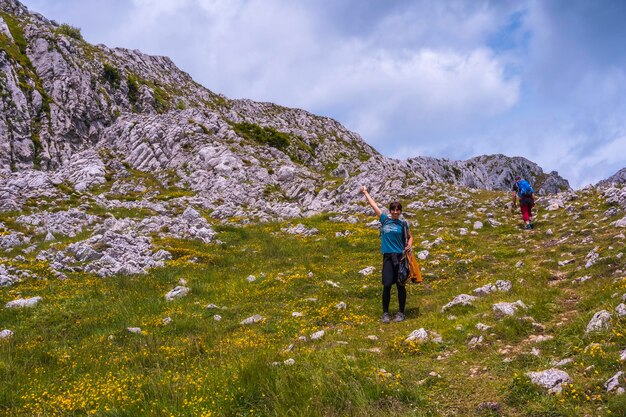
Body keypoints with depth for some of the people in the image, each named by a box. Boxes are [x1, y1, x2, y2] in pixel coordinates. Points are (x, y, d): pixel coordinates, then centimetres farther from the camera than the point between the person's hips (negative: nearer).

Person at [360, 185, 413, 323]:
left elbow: (410, 237, 18)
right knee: (387, 285, -5)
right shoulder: (385, 219, 6)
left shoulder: (403, 223, 6)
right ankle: (385, 313, 8)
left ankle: (401, 312, 17)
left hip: (401, 256, 0)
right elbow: (374, 205, 13)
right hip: (388, 257, 0)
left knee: (400, 285, 5)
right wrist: (365, 192, 19)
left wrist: (409, 245, -3)